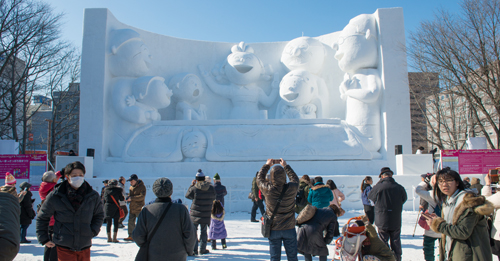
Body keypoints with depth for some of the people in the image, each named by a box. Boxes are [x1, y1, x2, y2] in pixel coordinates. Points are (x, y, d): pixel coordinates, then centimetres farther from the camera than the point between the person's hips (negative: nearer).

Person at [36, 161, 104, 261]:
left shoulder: (93, 196, -1)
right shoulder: (55, 196, -6)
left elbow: (99, 215, 16)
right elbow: (42, 218, 8)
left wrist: (93, 231, 3)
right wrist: (44, 239, 6)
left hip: (85, 246, 2)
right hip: (64, 248, -2)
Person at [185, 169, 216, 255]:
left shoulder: (194, 188, -14)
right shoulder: (211, 188, -4)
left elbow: (187, 195, 4)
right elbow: (213, 198, 10)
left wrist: (191, 185, 10)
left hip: (195, 215, -3)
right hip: (206, 215, 3)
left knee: (193, 231, 9)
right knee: (203, 232, 15)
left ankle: (194, 249, 10)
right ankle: (202, 249, 19)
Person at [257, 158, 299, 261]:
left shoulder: (268, 189, -16)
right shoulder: (292, 188, -14)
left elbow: (259, 178, 5)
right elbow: (295, 178, 10)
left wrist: (267, 165, 16)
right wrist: (285, 166, 19)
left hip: (273, 230, 0)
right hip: (289, 229, 1)